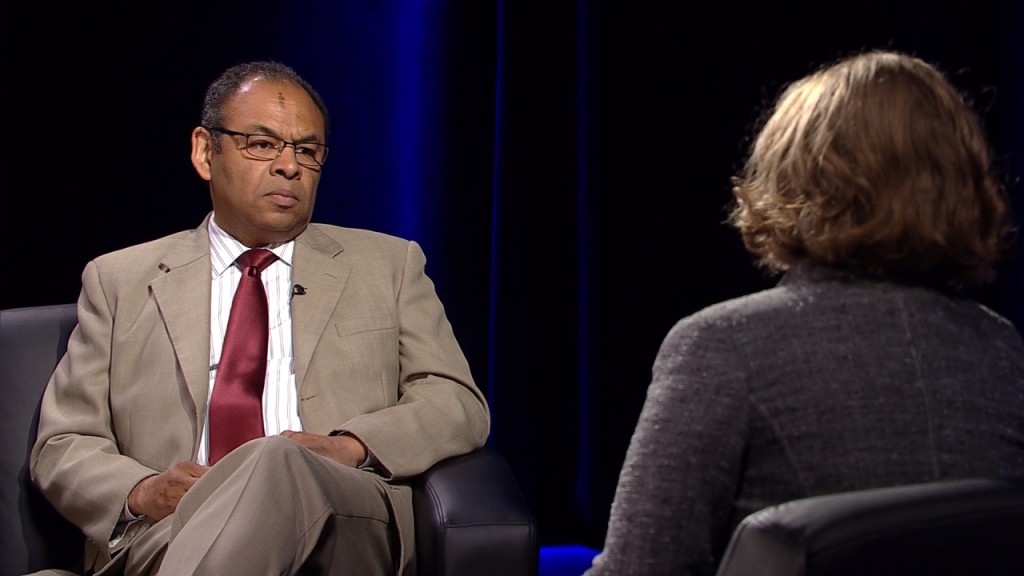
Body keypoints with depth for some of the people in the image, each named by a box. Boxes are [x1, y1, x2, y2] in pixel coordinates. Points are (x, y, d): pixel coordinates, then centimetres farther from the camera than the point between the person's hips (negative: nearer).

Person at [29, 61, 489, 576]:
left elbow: (460, 405, 12)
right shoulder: (120, 280, 21)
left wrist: (349, 446, -9)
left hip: (343, 529, 1)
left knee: (278, 463, -38)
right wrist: (141, 492, -8)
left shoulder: (389, 266, 22)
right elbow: (63, 445, 16)